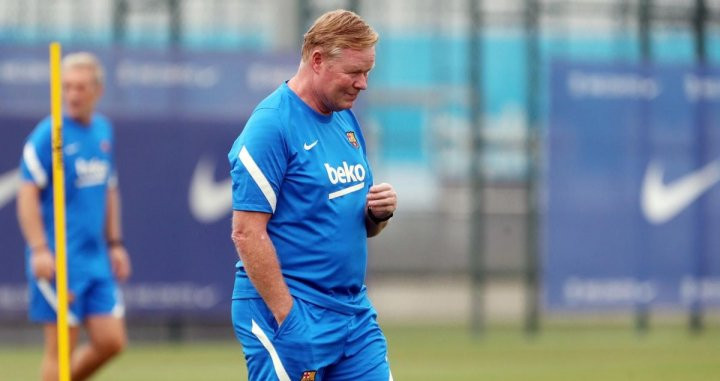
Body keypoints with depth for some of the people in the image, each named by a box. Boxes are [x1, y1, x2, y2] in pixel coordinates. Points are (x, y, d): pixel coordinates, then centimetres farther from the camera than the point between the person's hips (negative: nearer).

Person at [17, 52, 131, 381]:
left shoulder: (103, 131, 11)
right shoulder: (48, 135, -10)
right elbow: (27, 194, -13)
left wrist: (114, 243, 18)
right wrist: (39, 250, -20)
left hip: (96, 257, 7)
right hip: (59, 260, -7)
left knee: (111, 341, 3)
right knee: (61, 347, -4)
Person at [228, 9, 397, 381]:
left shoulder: (346, 121, 13)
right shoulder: (271, 126, -13)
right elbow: (247, 232, -18)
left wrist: (378, 212, -1)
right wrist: (287, 318, -19)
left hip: (355, 310, 8)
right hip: (292, 318, -8)